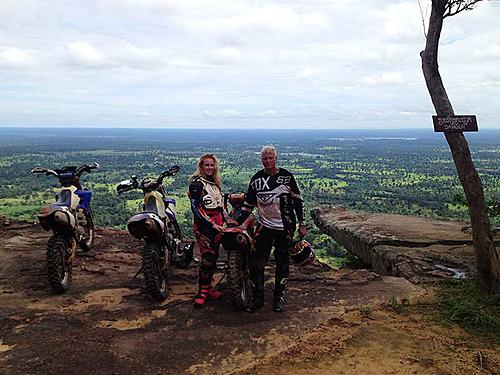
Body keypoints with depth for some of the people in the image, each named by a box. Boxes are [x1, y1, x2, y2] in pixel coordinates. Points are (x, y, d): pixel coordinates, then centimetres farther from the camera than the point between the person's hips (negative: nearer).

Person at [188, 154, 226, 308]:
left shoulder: (215, 182, 18)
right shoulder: (196, 182, -7)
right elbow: (196, 208, -14)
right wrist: (211, 224, -18)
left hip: (217, 225, 8)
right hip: (203, 225, -7)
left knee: (214, 256, 10)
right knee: (208, 258, -11)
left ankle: (208, 287, 22)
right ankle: (202, 292, -1)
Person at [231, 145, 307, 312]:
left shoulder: (287, 177, -2)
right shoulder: (256, 179, 4)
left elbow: (298, 200, 1)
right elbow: (249, 203, 11)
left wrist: (302, 224, -1)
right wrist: (238, 221, 3)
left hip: (285, 227, -2)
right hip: (264, 226, 2)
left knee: (282, 263, 7)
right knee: (256, 262, -4)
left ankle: (279, 297, 21)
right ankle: (258, 298, 9)